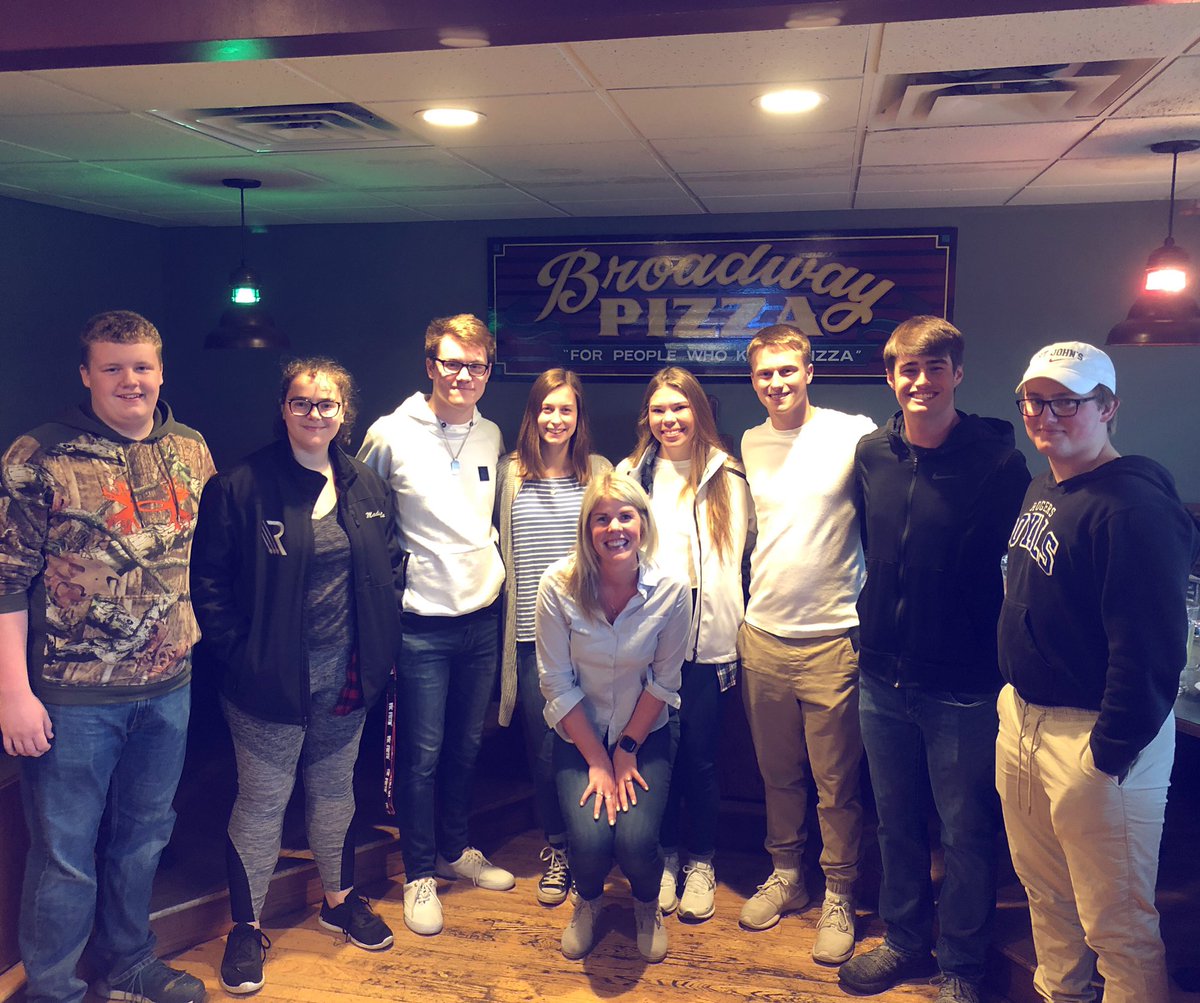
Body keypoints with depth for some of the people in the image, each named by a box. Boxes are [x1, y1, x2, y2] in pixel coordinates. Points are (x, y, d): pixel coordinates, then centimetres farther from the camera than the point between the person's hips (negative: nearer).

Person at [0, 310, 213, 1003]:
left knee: (143, 838, 20)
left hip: (168, 686, 5)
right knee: (65, 854, 10)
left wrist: (196, 624, 10)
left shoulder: (192, 452, 4)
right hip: (72, 693, -5)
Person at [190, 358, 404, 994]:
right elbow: (209, 582, -9)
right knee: (262, 800, 8)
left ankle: (340, 899, 39)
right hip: (271, 678, -4)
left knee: (335, 788, 20)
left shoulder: (367, 489, 5)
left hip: (345, 675, 4)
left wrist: (381, 652, 3)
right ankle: (246, 925, 27)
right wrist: (238, 656, -14)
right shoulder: (240, 487, -10)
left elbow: (387, 573, 10)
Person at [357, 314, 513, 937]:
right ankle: (419, 873, 20)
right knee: (423, 753, 3)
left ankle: (456, 850, 35)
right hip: (421, 623, -5)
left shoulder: (492, 437, 6)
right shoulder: (390, 435, -8)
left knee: (467, 745, 16)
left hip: (482, 617, 5)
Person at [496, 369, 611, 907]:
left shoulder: (599, 472, 4)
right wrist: (507, 609, 5)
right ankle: (556, 848, 27)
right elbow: (496, 547, 10)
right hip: (531, 632, 1)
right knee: (541, 746, 8)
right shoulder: (510, 472, 4)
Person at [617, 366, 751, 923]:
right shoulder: (631, 473, 10)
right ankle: (664, 855, 25)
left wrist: (731, 638, -3)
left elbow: (734, 559, 3)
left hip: (705, 637, -1)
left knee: (700, 755, 2)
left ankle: (701, 862, 21)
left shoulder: (727, 477, 5)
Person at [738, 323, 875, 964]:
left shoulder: (853, 434, -8)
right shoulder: (750, 444, 8)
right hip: (761, 635, 5)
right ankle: (784, 874, 34)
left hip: (831, 638, -4)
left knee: (836, 782, 6)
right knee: (778, 772, 17)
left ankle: (838, 897, 23)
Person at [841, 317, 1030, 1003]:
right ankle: (905, 940, 40)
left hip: (963, 685, -4)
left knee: (968, 831, 11)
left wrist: (1004, 665, -13)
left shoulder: (997, 459, -12)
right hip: (883, 675, 5)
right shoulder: (872, 455, 2)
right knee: (897, 819, 19)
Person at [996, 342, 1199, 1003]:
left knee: (1115, 922, 5)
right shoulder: (1041, 489, 9)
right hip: (1021, 717, 9)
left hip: (1095, 734, -9)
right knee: (1043, 888, 23)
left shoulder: (1134, 507, -20)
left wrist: (1111, 751, -19)